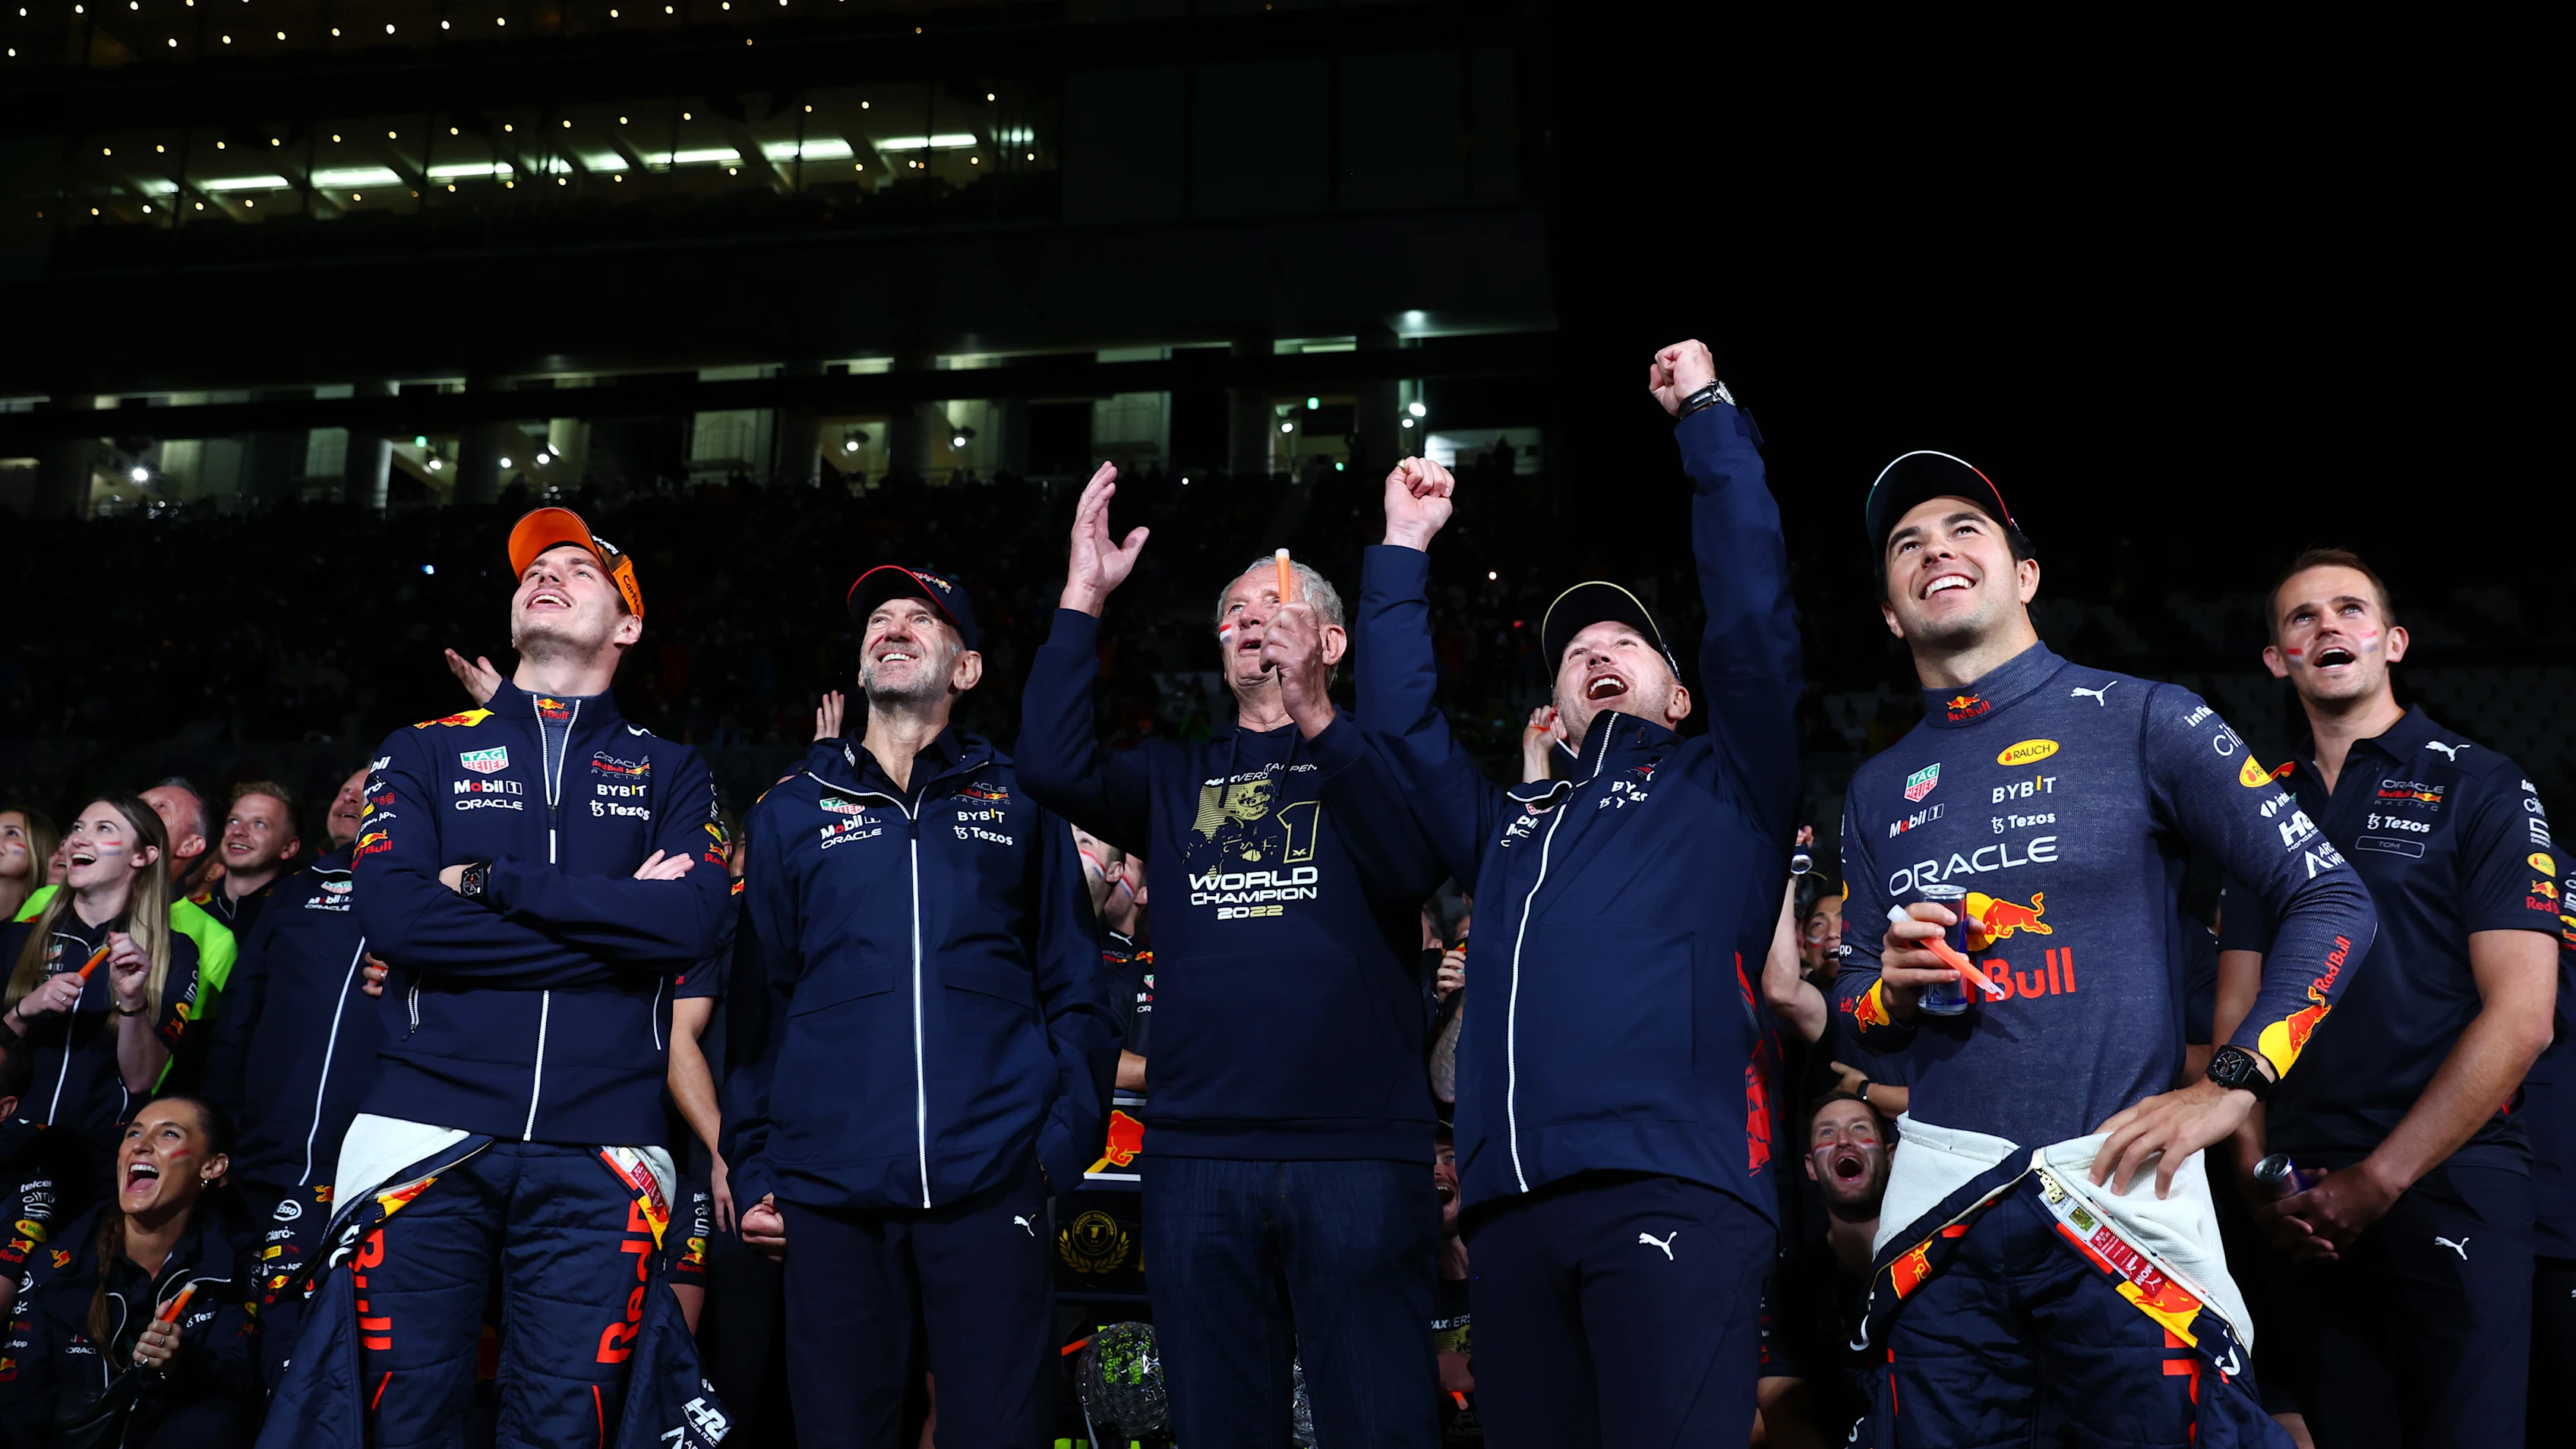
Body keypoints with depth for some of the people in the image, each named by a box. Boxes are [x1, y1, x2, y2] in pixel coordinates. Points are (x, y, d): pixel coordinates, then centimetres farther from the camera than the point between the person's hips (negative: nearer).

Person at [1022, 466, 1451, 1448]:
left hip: (1355, 1151, -3)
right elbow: (1052, 766, 1)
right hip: (1197, 1155, 3)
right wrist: (1084, 597, -1)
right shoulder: (1178, 776, 19)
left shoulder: (1373, 758, 10)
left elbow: (1413, 866, -11)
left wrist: (1315, 716, -20)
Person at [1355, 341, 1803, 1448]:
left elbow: (1754, 615, 7)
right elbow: (1400, 723, 26)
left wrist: (1709, 418, 11)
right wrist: (1405, 552, 26)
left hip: (1672, 1188, -5)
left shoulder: (1724, 789, 17)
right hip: (1513, 1203, 5)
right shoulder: (1510, 827, 30)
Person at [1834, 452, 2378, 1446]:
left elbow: (2330, 899, -2)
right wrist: (1895, 990, -5)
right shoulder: (1878, 789, 14)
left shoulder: (2139, 720, 0)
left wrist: (2230, 1086, -10)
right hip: (1941, 1190, 4)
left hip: (2115, 1178, -3)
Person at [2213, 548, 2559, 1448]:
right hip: (2309, 1206, 4)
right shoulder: (2264, 811, 14)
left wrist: (2380, 1180, -12)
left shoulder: (2480, 787, 0)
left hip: (2450, 1182, -4)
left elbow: (2519, 1018, -8)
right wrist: (2259, 1177, -4)